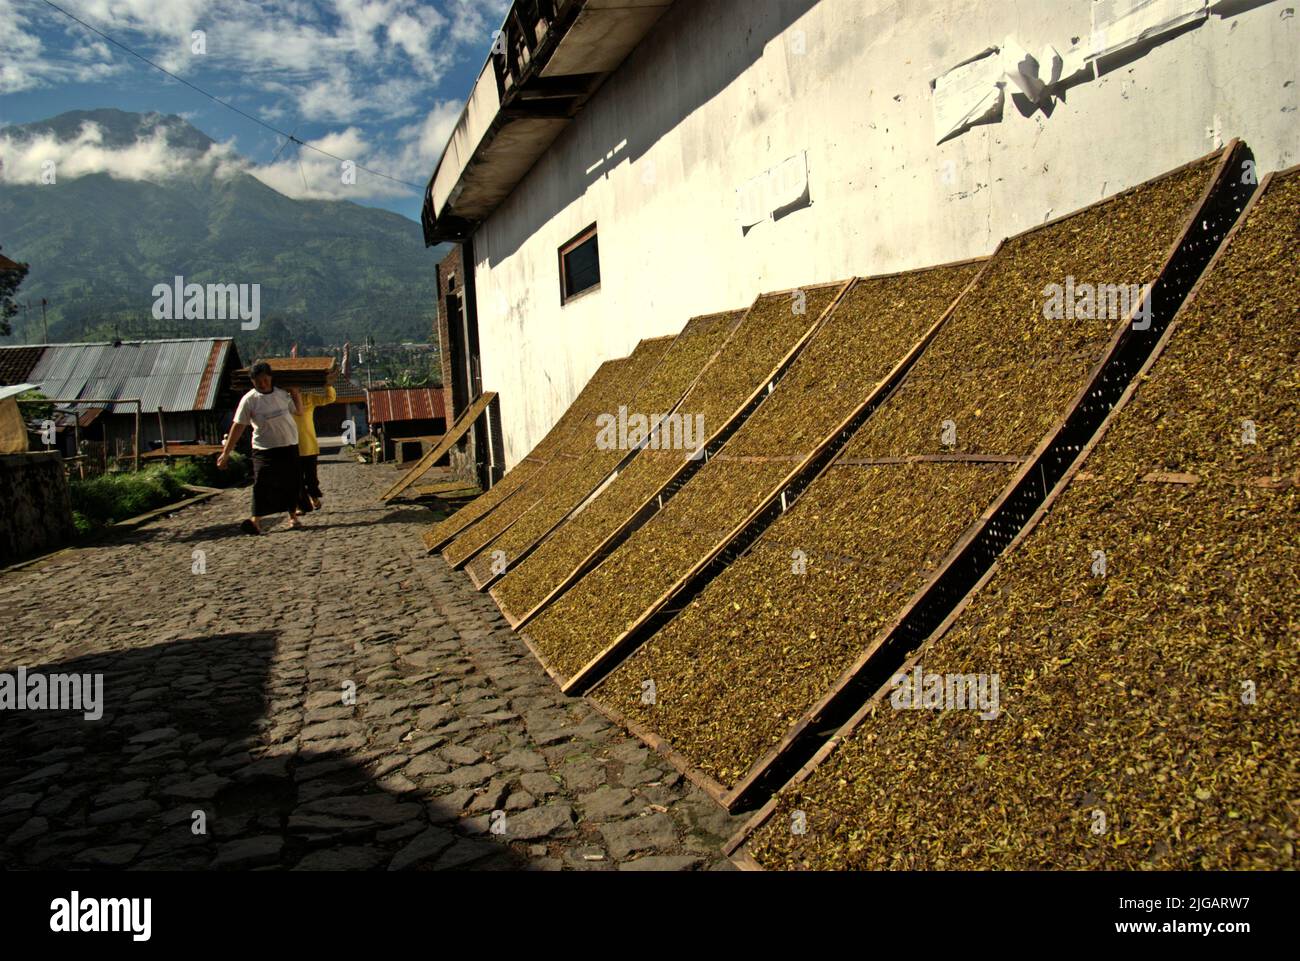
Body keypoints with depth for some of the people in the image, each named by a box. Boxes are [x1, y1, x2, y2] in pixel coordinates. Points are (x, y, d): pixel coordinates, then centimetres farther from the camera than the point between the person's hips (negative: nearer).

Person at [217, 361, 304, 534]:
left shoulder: (281, 394, 4)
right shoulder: (249, 400, -8)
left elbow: (298, 412, 16)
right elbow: (238, 426, -8)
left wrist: (296, 394, 2)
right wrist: (226, 453, -9)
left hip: (290, 446, 4)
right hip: (265, 449, -4)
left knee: (292, 483, 8)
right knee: (262, 484, -11)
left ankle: (293, 516, 22)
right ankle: (256, 520, -5)